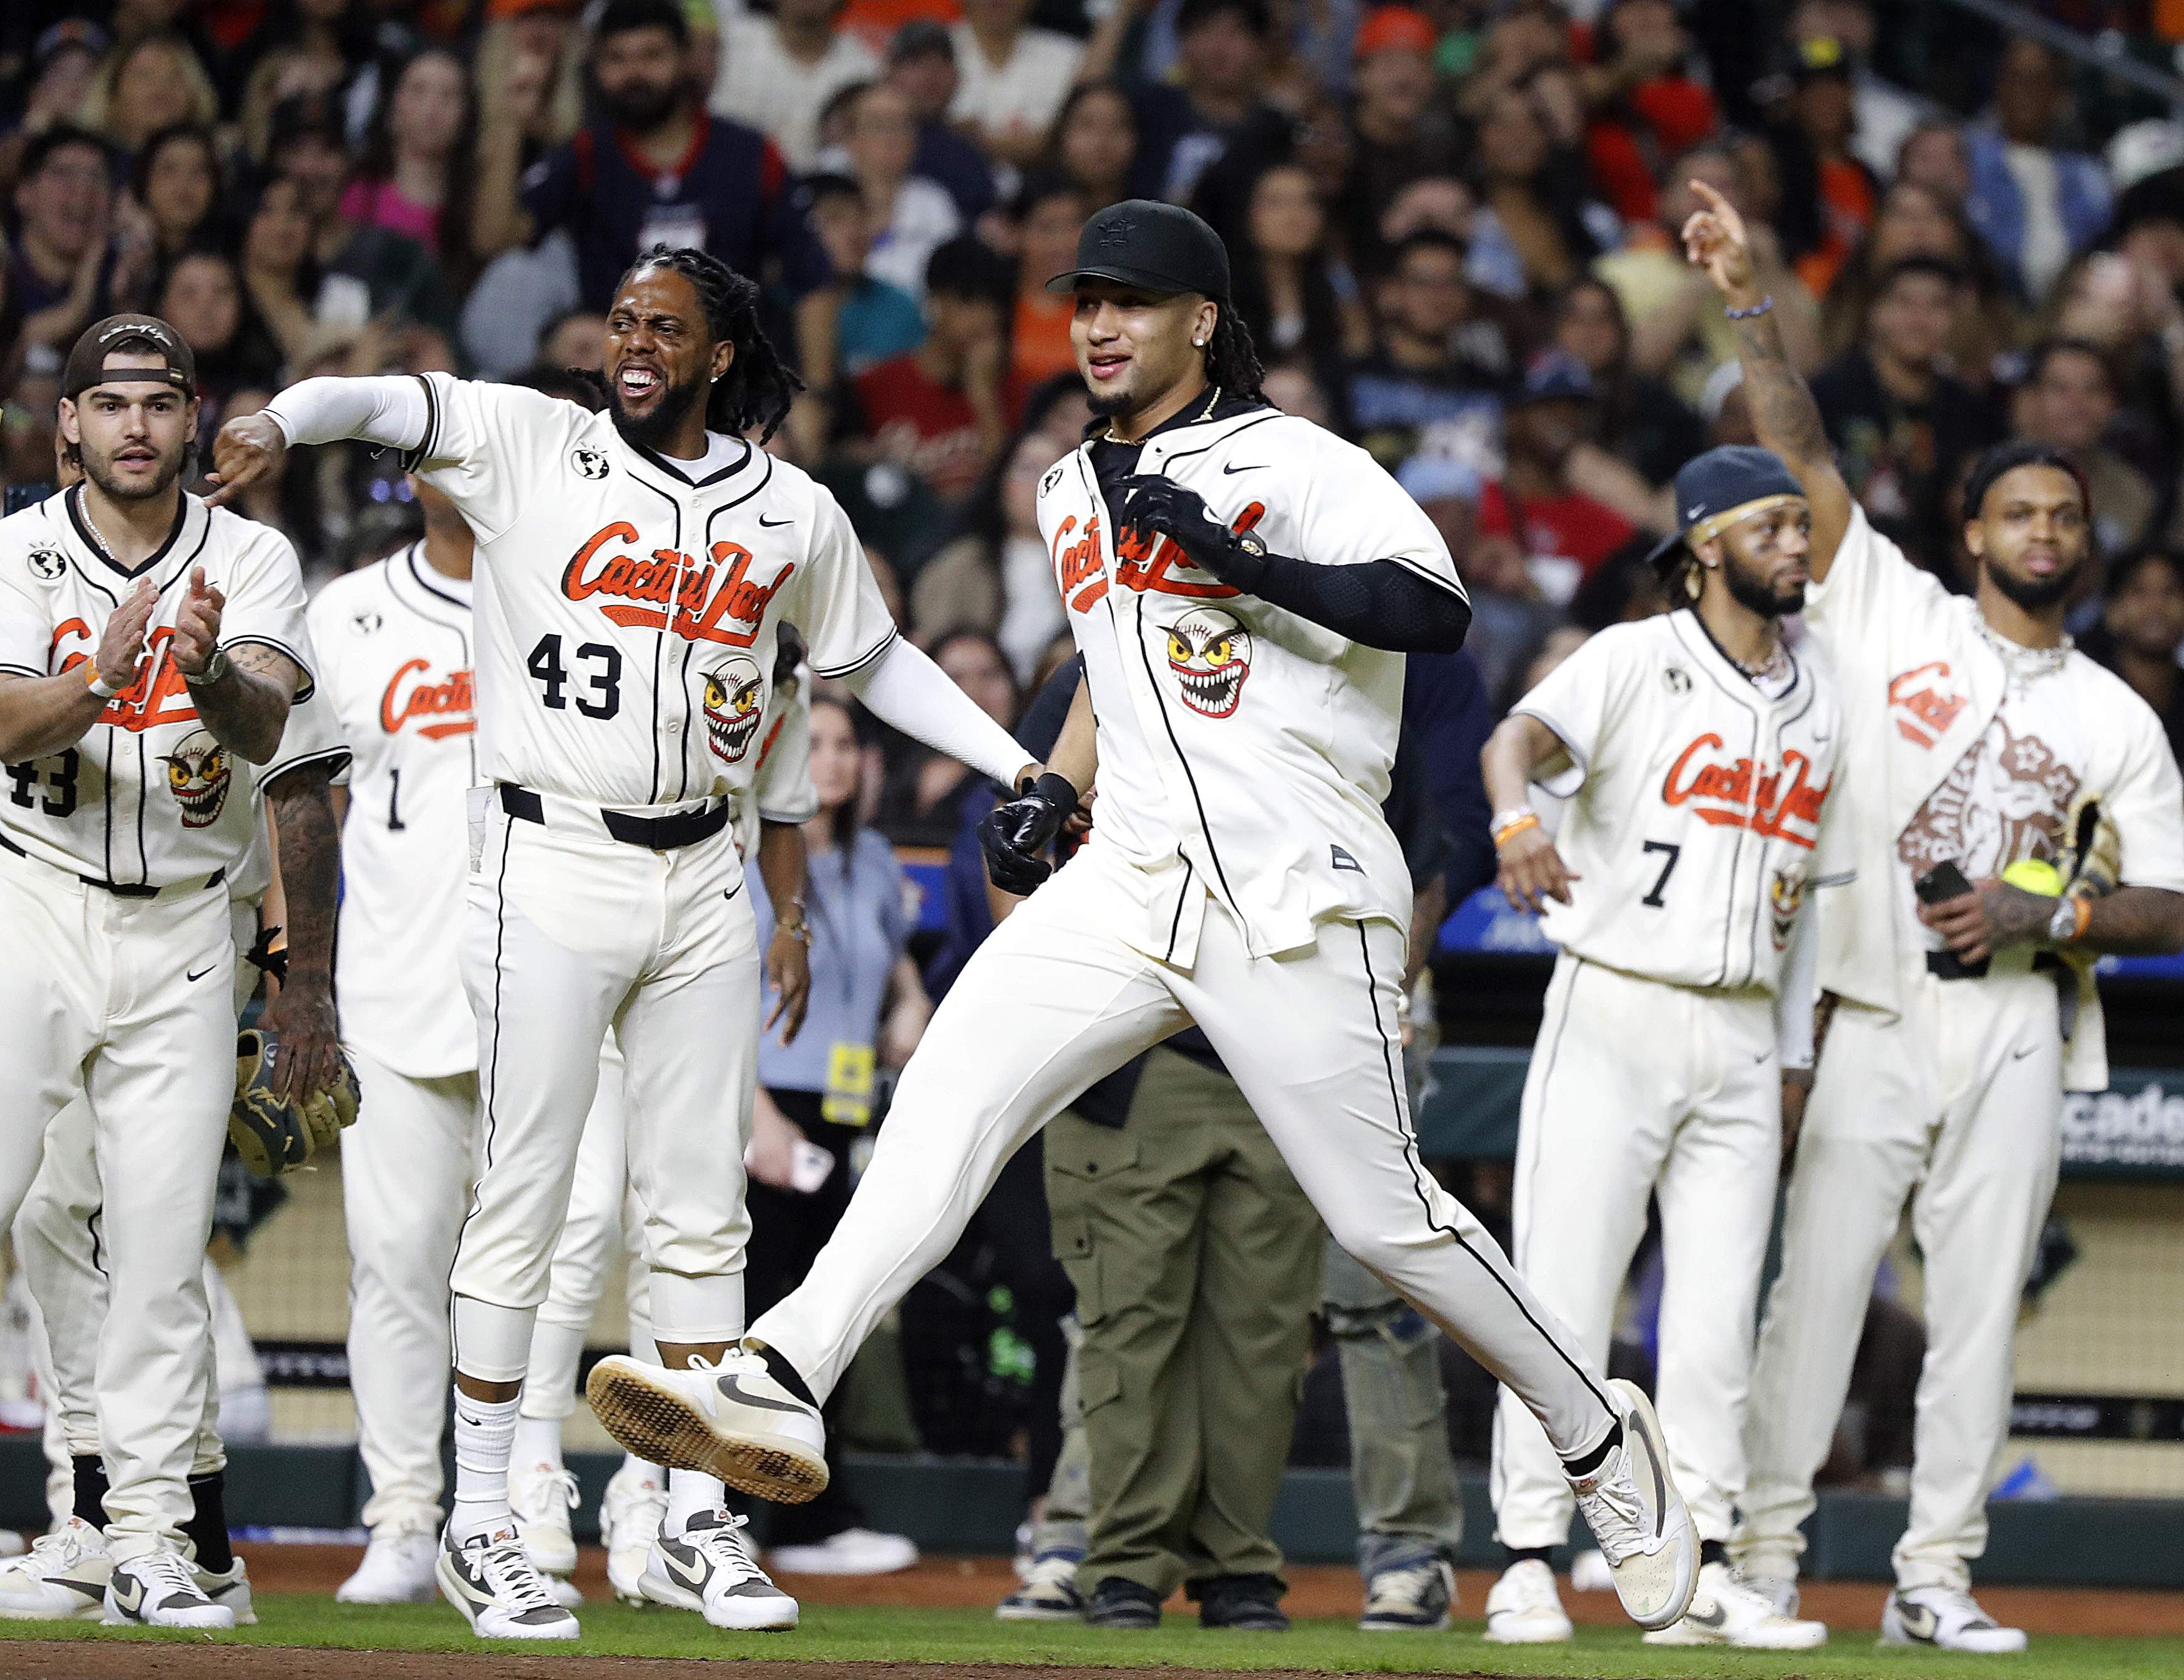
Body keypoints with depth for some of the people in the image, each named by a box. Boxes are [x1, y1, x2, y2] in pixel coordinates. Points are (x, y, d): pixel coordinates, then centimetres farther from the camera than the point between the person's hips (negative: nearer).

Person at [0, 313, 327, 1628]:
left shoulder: (252, 560, 1)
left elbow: (264, 728, -15)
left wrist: (208, 672, -38)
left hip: (183, 935, 1)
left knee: (166, 1245, 0)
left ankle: (151, 1541, 3)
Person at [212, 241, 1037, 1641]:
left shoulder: (793, 513, 8)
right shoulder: (532, 447, -1)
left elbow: (875, 659, 21)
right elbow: (388, 401, -14)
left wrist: (1018, 765, 15)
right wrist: (281, 423, -36)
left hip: (703, 885, 4)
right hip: (552, 869, -4)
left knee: (704, 1213, 6)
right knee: (524, 1200, -4)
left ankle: (698, 1524, 14)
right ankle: (480, 1527, 3)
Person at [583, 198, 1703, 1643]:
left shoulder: (1296, 467, -5)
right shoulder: (1076, 495, 18)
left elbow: (1436, 611, -20)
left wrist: (1240, 560, -25)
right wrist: (1051, 795, 16)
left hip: (1292, 897, -6)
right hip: (1130, 879, 6)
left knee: (1382, 1214, -4)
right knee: (953, 1088, -15)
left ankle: (1598, 1431, 17)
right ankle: (779, 1395, -26)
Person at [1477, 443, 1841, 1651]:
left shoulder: (1814, 703, 13)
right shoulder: (1636, 661, -5)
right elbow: (1518, 742, -24)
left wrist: (1793, 1056, 16)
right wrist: (1518, 826, -46)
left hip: (1742, 1031, 5)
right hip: (1616, 1014, -5)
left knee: (1719, 1311, 5)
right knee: (1564, 1291, -7)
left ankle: (1700, 1572, 9)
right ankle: (1528, 1562, -4)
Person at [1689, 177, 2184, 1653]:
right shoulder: (1892, 615, 8)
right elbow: (1799, 451, 1)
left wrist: (2052, 912, -9)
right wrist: (1749, 301, -7)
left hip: (2021, 1030, 2)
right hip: (1877, 1017, -2)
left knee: (1981, 1308, 1)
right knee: (1819, 1284, -5)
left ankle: (1937, 1575, 5)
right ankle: (1763, 1555, -1)